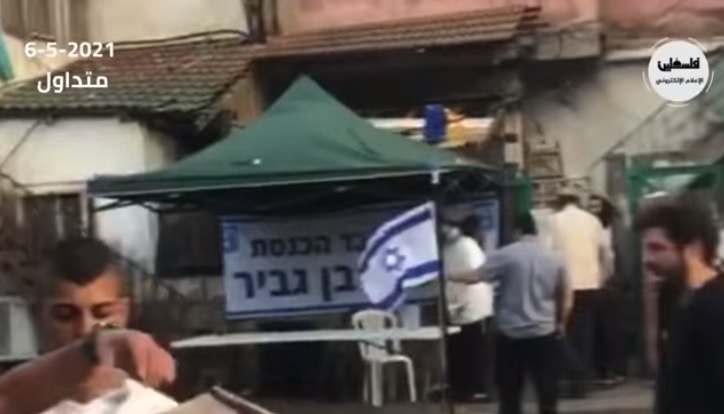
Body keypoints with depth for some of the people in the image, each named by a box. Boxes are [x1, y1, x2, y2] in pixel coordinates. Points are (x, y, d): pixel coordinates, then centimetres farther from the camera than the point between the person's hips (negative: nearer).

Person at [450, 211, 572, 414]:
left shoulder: (505, 255, -7)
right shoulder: (554, 258, 5)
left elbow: (476, 277, -10)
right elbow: (566, 296, 7)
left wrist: (452, 277, 5)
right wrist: (561, 323, 19)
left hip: (511, 333, -2)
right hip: (545, 333, 3)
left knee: (510, 391, 6)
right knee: (547, 389, 6)